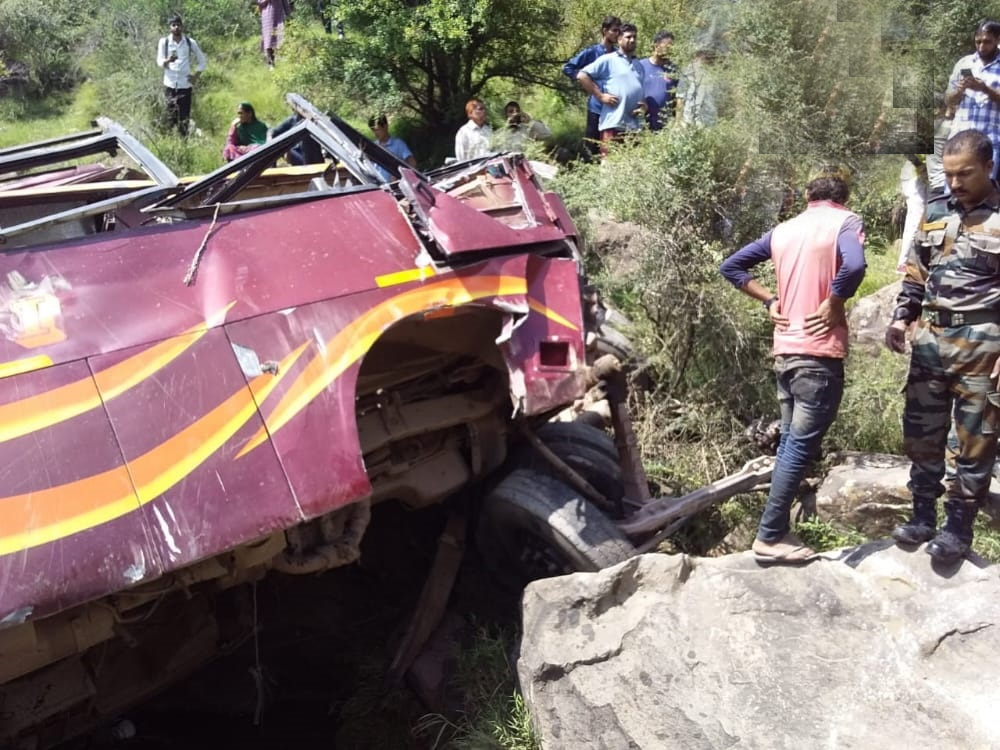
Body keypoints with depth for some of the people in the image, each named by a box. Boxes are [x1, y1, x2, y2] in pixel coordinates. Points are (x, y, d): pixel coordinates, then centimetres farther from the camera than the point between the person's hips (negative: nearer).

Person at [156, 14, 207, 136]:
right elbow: (159, 62, -3)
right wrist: (168, 60, -25)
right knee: (171, 114, 0)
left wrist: (195, 76, 4)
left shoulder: (190, 42, 4)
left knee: (184, 116, 0)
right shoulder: (164, 42, 3)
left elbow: (201, 61, 14)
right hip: (169, 84, 0)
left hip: (185, 84, 0)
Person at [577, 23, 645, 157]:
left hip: (635, 125, 7)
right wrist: (600, 95, -8)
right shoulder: (608, 60, 2)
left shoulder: (638, 64, 22)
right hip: (613, 123, -6)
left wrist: (645, 104, 7)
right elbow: (582, 76, -4)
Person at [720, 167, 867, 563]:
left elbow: (731, 267, 15)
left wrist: (770, 301, 12)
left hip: (785, 350, 7)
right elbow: (854, 266, -26)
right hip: (819, 353, -7)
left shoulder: (784, 229, 13)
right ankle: (769, 537, -1)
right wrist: (832, 305, -12)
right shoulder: (846, 222, -5)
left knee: (790, 443, 14)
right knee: (801, 446, -3)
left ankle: (779, 530, 18)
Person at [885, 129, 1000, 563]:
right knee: (920, 431, 10)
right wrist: (902, 317, 8)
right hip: (930, 337, 5)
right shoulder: (935, 212, 11)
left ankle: (958, 527, 14)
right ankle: (923, 515, 23)